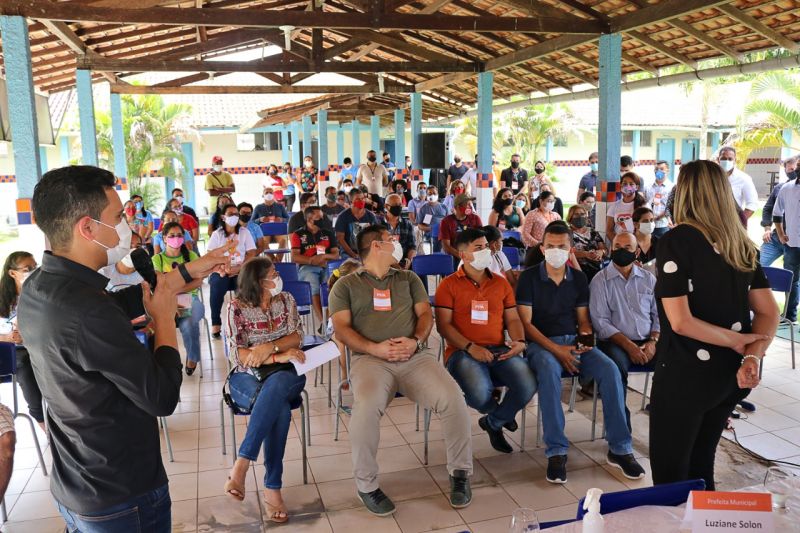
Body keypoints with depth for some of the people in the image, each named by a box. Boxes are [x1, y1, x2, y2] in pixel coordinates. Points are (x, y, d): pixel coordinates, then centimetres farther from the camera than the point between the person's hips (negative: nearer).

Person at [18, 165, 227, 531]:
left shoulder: (36, 289, -5)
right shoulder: (87, 312, -32)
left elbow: (118, 304, 9)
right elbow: (163, 397, -24)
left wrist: (189, 272, 12)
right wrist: (164, 317, -11)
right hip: (121, 499, -7)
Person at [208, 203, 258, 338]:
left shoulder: (244, 232, 9)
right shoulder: (217, 234, 9)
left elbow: (252, 253, 2)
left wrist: (239, 268, -14)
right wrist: (222, 268, -17)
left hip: (241, 271, 0)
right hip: (222, 271, 0)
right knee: (217, 285, -33)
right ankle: (215, 324, -25)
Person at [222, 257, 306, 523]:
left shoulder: (286, 300, 7)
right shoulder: (236, 308, -4)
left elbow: (296, 337, 0)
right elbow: (237, 355, -12)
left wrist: (269, 346, -19)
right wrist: (278, 356, -23)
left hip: (284, 374, 2)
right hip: (247, 378, -2)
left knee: (276, 385, -38)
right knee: (280, 409, -35)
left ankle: (241, 465, -38)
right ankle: (272, 488, -31)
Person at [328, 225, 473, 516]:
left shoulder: (409, 278, 24)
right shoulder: (346, 285, 14)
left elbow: (426, 314, 15)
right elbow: (342, 328, 4)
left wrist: (415, 341, -8)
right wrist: (375, 348, -13)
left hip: (416, 355, 3)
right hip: (371, 358, -2)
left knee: (453, 398, -25)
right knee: (367, 407, -35)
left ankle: (460, 472, -1)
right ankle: (366, 484, -13)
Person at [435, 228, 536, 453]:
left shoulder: (501, 283, 18)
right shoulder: (449, 285, 4)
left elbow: (512, 319, 17)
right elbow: (443, 325, -3)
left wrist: (519, 342, -5)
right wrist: (470, 347, -16)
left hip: (499, 350, 4)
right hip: (463, 351, -4)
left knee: (528, 386, -25)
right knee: (480, 394, -34)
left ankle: (493, 422, 9)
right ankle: (501, 413, 9)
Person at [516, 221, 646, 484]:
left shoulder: (578, 278, 11)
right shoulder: (529, 277, -1)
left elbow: (583, 319, 16)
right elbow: (525, 322, -6)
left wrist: (586, 339, -8)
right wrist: (556, 349, -16)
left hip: (574, 341, 4)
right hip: (541, 343, -4)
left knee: (609, 369, -24)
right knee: (549, 370, -38)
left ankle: (619, 449, -13)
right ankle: (556, 451, -29)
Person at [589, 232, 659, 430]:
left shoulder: (648, 279, 15)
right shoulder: (600, 280, 2)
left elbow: (658, 314, 12)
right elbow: (600, 321, -6)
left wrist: (653, 342, -6)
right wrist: (629, 346, -14)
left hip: (647, 342, 4)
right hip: (615, 342, -4)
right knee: (617, 366, -35)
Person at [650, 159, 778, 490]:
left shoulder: (677, 240, -15)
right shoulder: (740, 243, 6)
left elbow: (680, 321, -21)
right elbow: (768, 312, 3)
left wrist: (737, 342, -9)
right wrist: (752, 356, -11)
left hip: (685, 374, -7)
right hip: (729, 374, 7)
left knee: (669, 475, 7)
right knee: (700, 466, 22)